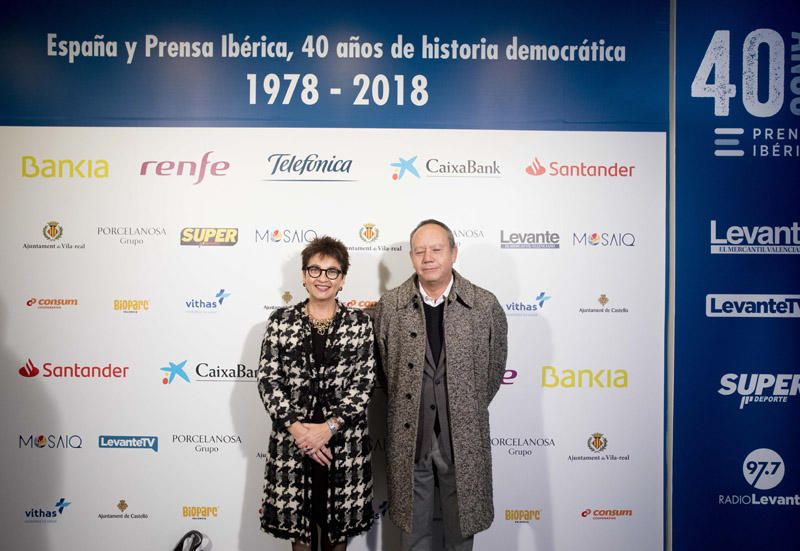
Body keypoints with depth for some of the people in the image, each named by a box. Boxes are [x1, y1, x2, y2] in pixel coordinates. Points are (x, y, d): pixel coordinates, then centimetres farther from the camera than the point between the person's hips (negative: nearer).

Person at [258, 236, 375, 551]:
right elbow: (267, 379, -3)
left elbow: (364, 383, -5)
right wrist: (295, 427, -14)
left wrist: (330, 426, -15)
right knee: (296, 518, 14)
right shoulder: (281, 321, 1)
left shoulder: (359, 323, -1)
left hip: (344, 439, 0)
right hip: (291, 439, 1)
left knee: (339, 523, 14)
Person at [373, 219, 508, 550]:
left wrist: (470, 411, 7)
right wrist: (404, 410, 8)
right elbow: (382, 366, 7)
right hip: (408, 437, 1)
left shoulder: (485, 305, -7)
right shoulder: (389, 306, -4)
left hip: (464, 437, 0)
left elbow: (495, 368, 5)